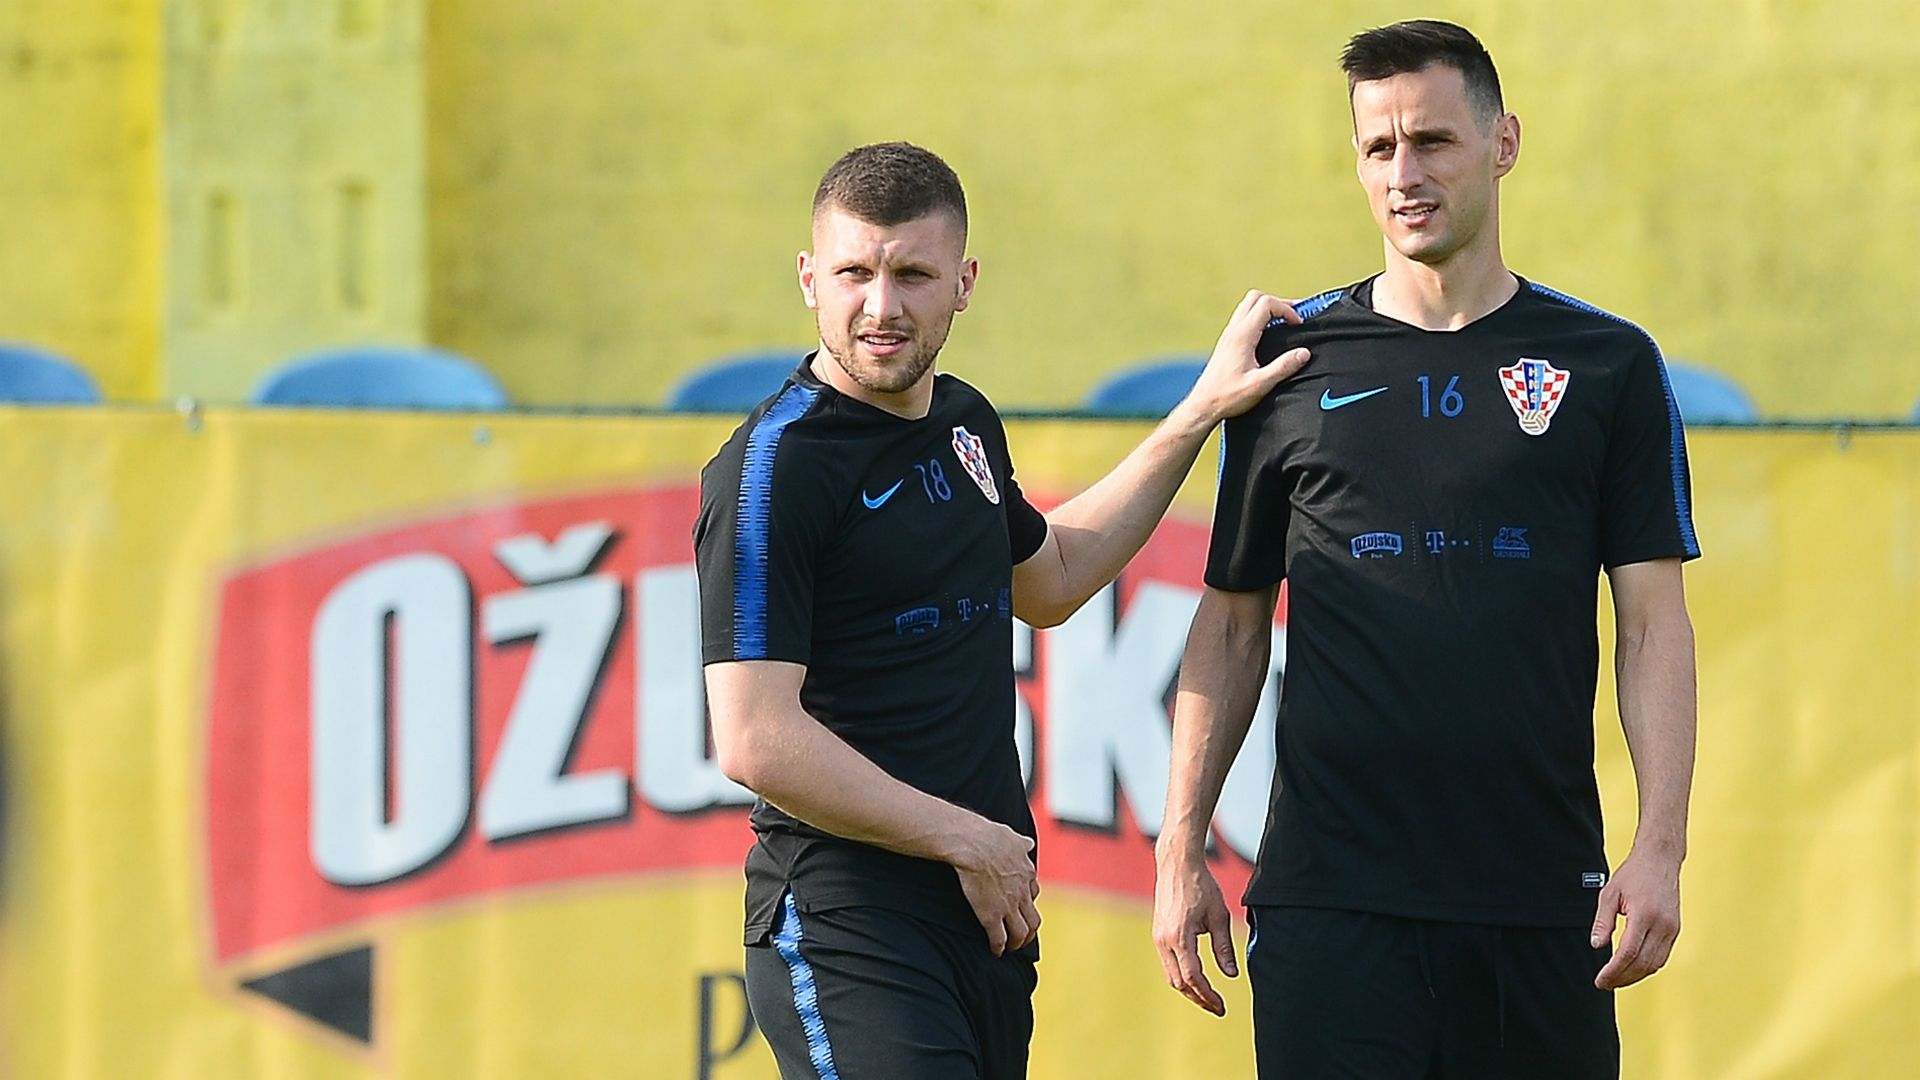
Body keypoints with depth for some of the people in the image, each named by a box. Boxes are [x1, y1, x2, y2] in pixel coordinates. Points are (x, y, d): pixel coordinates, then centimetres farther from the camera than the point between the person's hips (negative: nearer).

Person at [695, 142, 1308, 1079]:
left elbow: (1049, 579, 34)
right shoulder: (776, 466, -13)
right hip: (845, 921, -8)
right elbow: (756, 744, -20)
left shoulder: (963, 423, 13)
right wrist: (967, 841, -11)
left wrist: (1201, 413, 30)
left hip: (986, 909, 8)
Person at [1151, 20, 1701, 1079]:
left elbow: (1653, 625, 4)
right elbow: (1231, 624, 12)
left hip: (1541, 898, 0)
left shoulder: (1607, 366, 6)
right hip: (1330, 899, 0)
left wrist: (1660, 847, -7)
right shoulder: (1293, 364, 8)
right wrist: (1181, 848, 5)